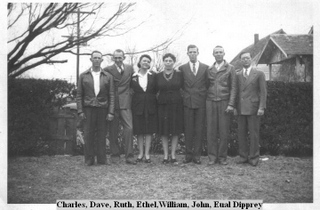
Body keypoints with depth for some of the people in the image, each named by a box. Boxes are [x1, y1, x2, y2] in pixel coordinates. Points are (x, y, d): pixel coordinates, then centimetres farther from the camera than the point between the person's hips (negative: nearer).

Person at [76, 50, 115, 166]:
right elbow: (79, 95, 7)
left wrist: (111, 112, -2)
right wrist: (80, 111, -2)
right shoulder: (83, 76, 8)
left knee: (102, 135, 2)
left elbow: (111, 95, 6)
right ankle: (89, 160, 7)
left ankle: (101, 159, 9)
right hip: (88, 109, 0)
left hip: (102, 109, 0)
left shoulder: (108, 76, 9)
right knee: (89, 135, -1)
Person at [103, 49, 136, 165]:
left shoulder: (130, 68, 9)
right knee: (113, 131, 3)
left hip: (125, 103, 1)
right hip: (112, 103, -1)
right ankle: (115, 155, 15)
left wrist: (130, 92, 10)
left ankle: (129, 156, -4)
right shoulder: (107, 70, 0)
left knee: (129, 128, -9)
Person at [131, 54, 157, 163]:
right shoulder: (134, 76, 2)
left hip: (150, 105, 0)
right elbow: (132, 89, 10)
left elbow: (156, 89, 6)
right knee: (139, 130, 4)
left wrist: (151, 97, -4)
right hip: (138, 105, 0)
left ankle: (147, 153, 8)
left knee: (149, 130, 2)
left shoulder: (153, 75, 2)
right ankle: (140, 153, 14)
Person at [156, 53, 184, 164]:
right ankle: (165, 156, 10)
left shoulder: (179, 74, 3)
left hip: (176, 105, 0)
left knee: (175, 131, 2)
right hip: (163, 105, 1)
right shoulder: (158, 75, 6)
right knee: (164, 131, 1)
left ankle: (173, 155, 11)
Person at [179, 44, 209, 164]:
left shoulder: (205, 68, 6)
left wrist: (207, 99, 3)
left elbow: (208, 84, 8)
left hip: (201, 103, 0)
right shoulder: (182, 68, 7)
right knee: (188, 129, 3)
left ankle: (197, 155, 7)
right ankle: (188, 155, 9)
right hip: (187, 102, 0)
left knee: (199, 130, 1)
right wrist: (184, 96, 1)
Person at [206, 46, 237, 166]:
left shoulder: (230, 68, 5)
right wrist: (204, 102, 2)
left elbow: (233, 87, 1)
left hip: (224, 102, -2)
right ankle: (212, 157, 6)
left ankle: (222, 157, 7)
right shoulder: (209, 70, 12)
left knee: (224, 131, -2)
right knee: (211, 130, 0)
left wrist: (231, 104, -7)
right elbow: (207, 86, 13)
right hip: (210, 102, 2)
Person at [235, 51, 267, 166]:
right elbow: (236, 92, 12)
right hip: (241, 108, 3)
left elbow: (263, 92, -1)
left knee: (254, 134, 0)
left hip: (253, 108, -3)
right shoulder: (237, 75, 10)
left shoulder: (259, 74, 1)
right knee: (241, 133, 5)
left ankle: (253, 157, 9)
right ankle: (243, 156, 15)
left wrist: (262, 107, -9)